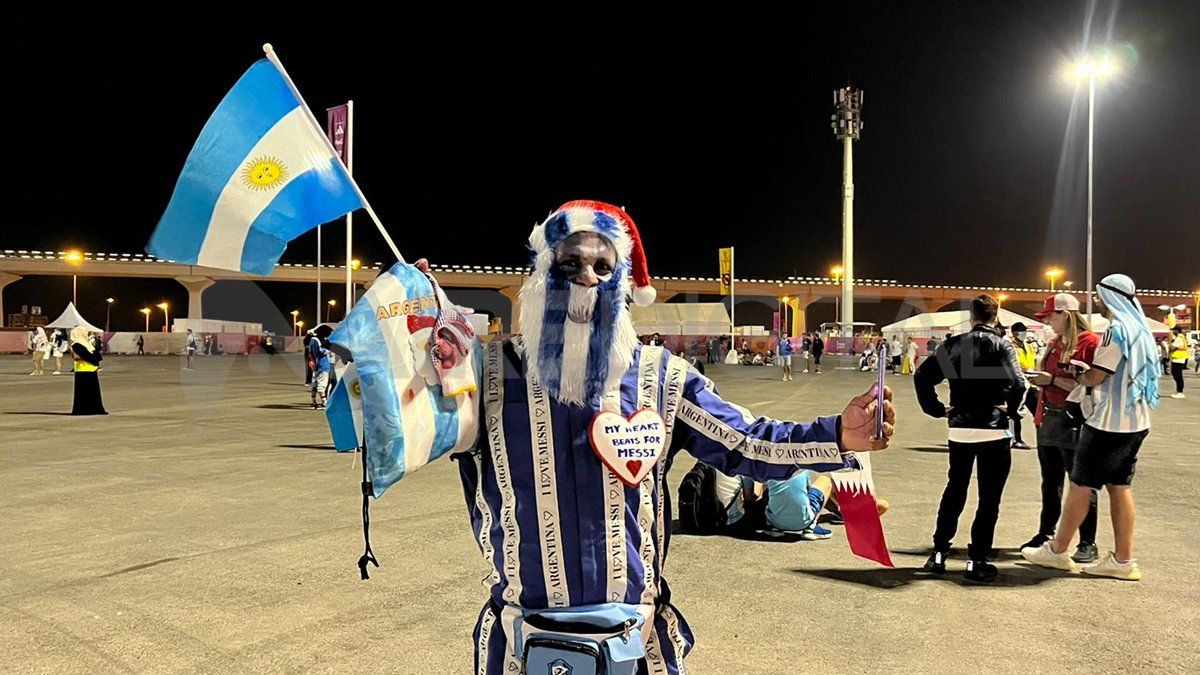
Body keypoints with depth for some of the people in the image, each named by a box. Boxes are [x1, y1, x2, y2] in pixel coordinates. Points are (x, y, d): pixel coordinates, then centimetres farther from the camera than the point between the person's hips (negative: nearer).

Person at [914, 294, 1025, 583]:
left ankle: (939, 553, 19)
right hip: (994, 431, -3)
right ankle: (977, 561, 8)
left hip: (960, 429, 3)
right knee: (989, 498, 6)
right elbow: (1018, 384, -20)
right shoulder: (1002, 346, -6)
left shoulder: (953, 344, 3)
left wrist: (937, 409, 4)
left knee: (954, 491, 17)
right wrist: (1010, 410, -3)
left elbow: (922, 376, -4)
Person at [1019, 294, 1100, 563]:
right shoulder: (1056, 343, 14)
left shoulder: (1090, 342, -12)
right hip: (1048, 421, 8)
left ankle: (1088, 544, 9)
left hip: (1074, 424, -8)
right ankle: (1046, 535, 25)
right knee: (1050, 483, 16)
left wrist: (1053, 380, -19)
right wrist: (1037, 376, 4)